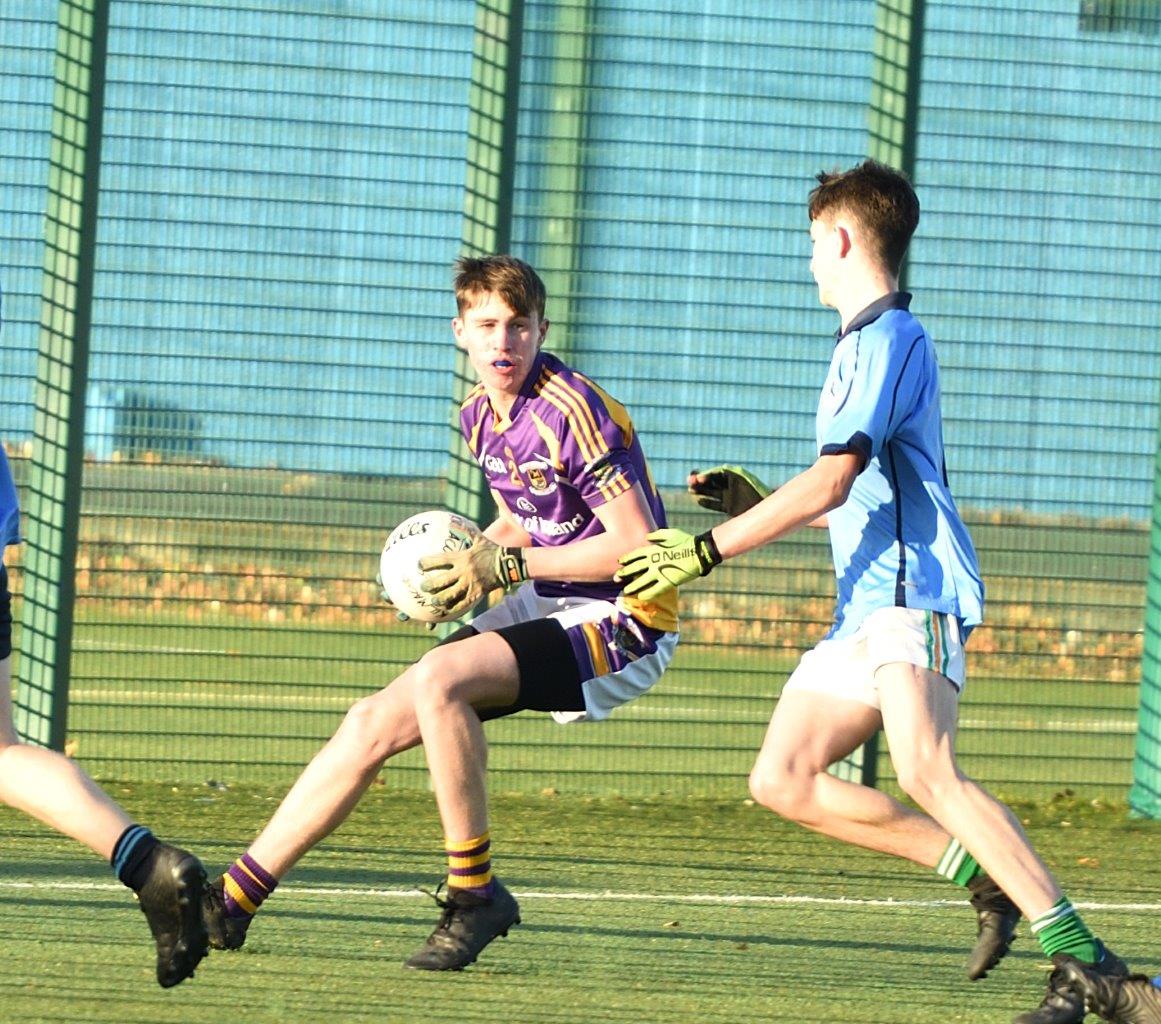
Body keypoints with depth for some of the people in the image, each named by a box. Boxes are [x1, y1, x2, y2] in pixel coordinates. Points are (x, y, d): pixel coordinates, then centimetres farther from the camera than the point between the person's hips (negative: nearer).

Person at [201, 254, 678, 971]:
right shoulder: (481, 416, 8)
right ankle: (232, 900, 5)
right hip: (545, 612, 8)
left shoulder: (569, 412, -18)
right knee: (375, 722, -1)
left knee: (439, 677, -30)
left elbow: (638, 546, -21)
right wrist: (473, 554, 2)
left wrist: (507, 565, -19)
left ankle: (475, 896, -18)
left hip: (624, 623, -8)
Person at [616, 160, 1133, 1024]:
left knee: (926, 772, -28)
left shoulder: (889, 338, -9)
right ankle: (982, 872, 3)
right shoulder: (863, 342, 23)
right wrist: (761, 505, 31)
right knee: (782, 779, 5)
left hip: (911, 596, -11)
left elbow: (831, 481, -17)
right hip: (867, 606, 11)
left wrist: (712, 548, -14)